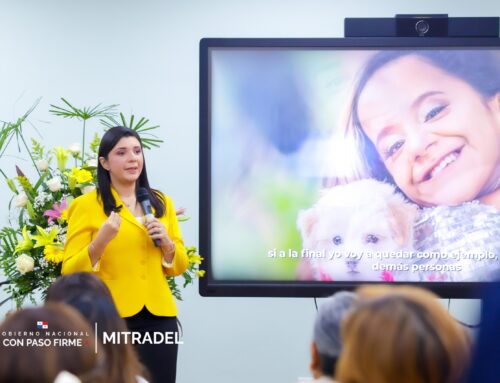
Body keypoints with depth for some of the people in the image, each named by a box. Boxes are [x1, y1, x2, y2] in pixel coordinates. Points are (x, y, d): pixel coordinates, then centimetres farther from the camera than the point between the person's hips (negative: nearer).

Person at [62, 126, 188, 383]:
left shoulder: (161, 203, 13)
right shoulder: (87, 205, -1)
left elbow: (179, 266, 17)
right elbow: (70, 273, -5)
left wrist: (166, 243, -3)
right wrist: (100, 241, -20)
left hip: (157, 317, 4)